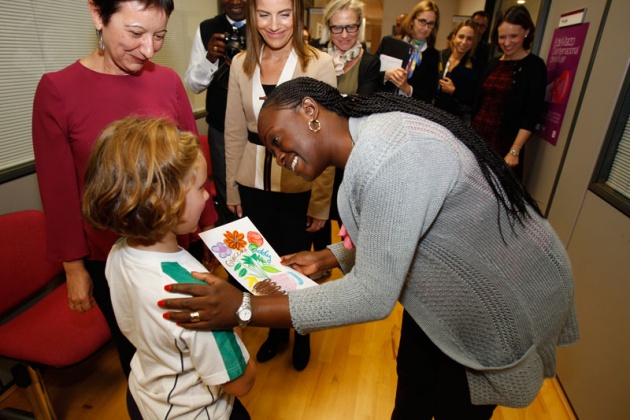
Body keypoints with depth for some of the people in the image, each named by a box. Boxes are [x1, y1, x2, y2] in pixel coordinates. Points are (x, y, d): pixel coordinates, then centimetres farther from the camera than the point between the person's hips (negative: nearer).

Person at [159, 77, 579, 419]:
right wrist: (326, 258, 0)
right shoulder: (367, 140, -3)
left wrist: (245, 309, -31)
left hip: (504, 304, -7)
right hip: (443, 291, 8)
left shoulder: (390, 158, -35)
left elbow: (373, 295, -34)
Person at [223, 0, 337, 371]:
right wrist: (232, 190, 7)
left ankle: (301, 332, 42)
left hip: (299, 187, -3)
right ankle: (276, 330, 44)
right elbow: (234, 133, 5)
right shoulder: (241, 64, 1)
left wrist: (321, 202, -10)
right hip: (254, 184, 4)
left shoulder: (319, 64, -10)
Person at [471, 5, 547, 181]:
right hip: (478, 135, 5)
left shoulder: (534, 65, -5)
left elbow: (532, 115, -11)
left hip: (505, 142, -5)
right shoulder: (494, 63, 12)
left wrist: (515, 151, -18)